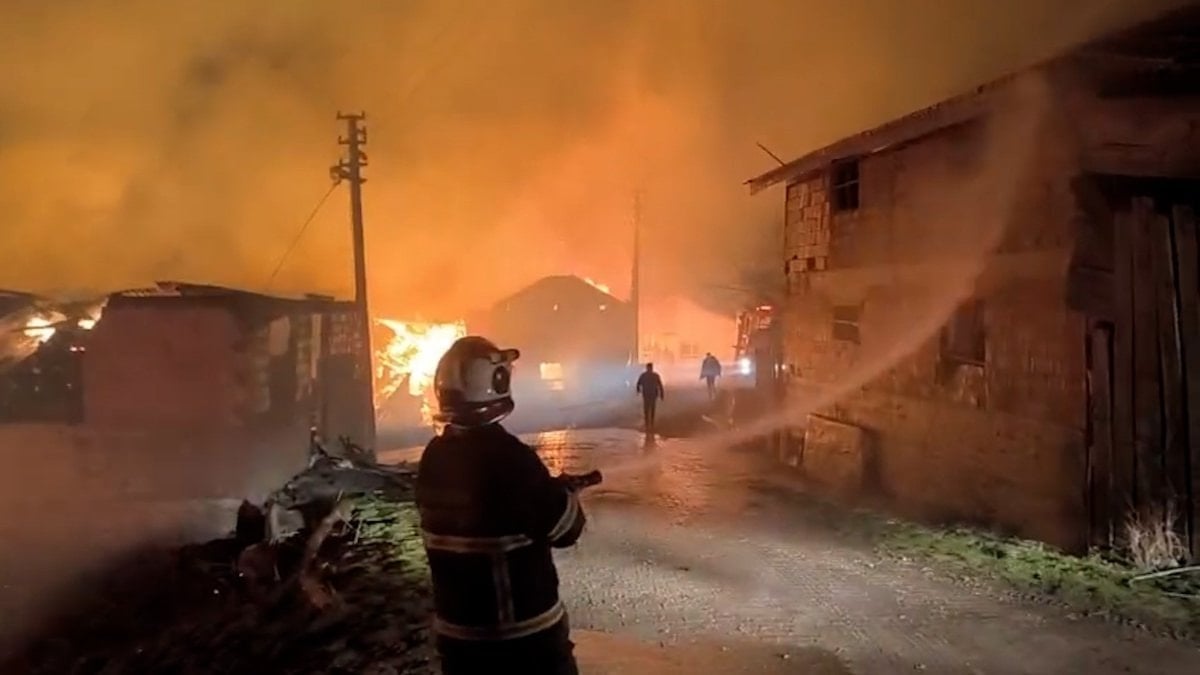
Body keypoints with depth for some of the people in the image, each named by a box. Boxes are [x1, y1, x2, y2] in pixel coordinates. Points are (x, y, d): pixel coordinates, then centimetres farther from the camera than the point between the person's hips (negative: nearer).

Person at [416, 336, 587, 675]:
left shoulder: (434, 457, -2)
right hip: (523, 630, -6)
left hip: (456, 629, 7)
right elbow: (565, 529, -16)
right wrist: (563, 491, 4)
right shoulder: (507, 456, -23)